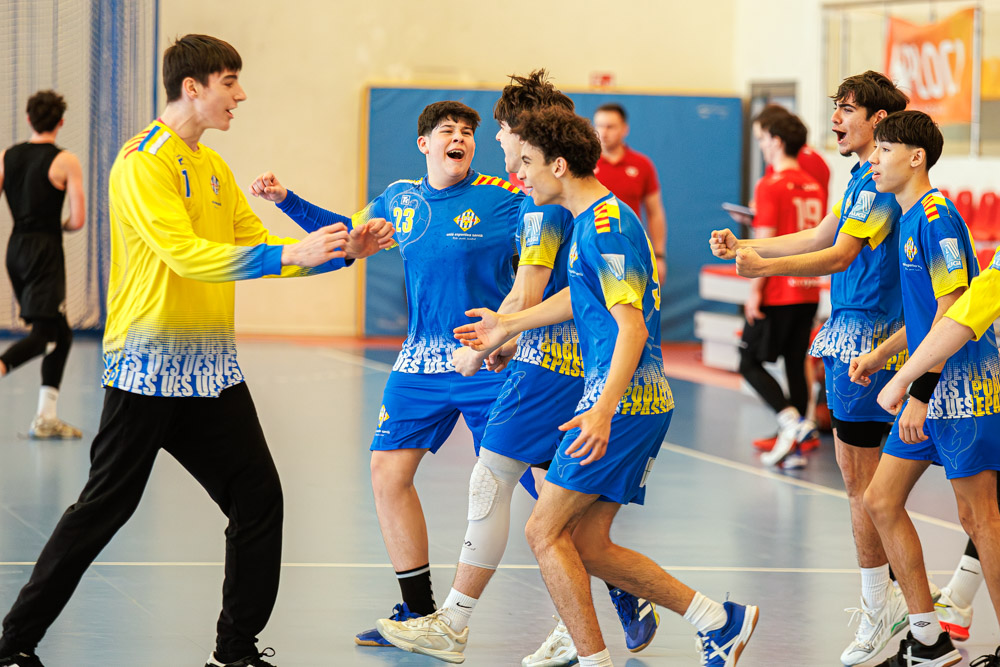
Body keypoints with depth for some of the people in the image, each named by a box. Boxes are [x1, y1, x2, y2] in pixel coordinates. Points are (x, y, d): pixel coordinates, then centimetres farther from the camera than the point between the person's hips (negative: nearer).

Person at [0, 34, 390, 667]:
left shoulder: (214, 168, 16)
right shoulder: (144, 163, -12)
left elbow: (257, 245, 17)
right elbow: (185, 254, -24)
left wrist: (340, 251, 3)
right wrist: (290, 255, -30)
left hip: (211, 367, 8)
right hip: (147, 369, -8)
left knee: (258, 498, 2)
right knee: (104, 508, -3)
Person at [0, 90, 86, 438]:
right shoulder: (65, 162, -8)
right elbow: (78, 220, -12)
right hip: (45, 250, -6)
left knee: (61, 332, 15)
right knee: (45, 333, -8)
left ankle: (47, 417, 12)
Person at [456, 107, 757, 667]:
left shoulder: (606, 225, -15)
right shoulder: (600, 218, 16)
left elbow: (631, 328, -22)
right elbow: (583, 297, 33)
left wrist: (603, 411, -32)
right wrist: (509, 326, 44)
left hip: (624, 400, -10)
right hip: (645, 400, 10)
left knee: (545, 532, -6)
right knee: (586, 545, 10)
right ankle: (720, 621, 12)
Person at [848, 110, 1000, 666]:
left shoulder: (937, 216, -15)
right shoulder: (910, 219, 14)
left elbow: (952, 310, -20)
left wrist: (920, 393, -22)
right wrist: (878, 356, 23)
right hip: (931, 388, 10)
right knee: (881, 501, 9)